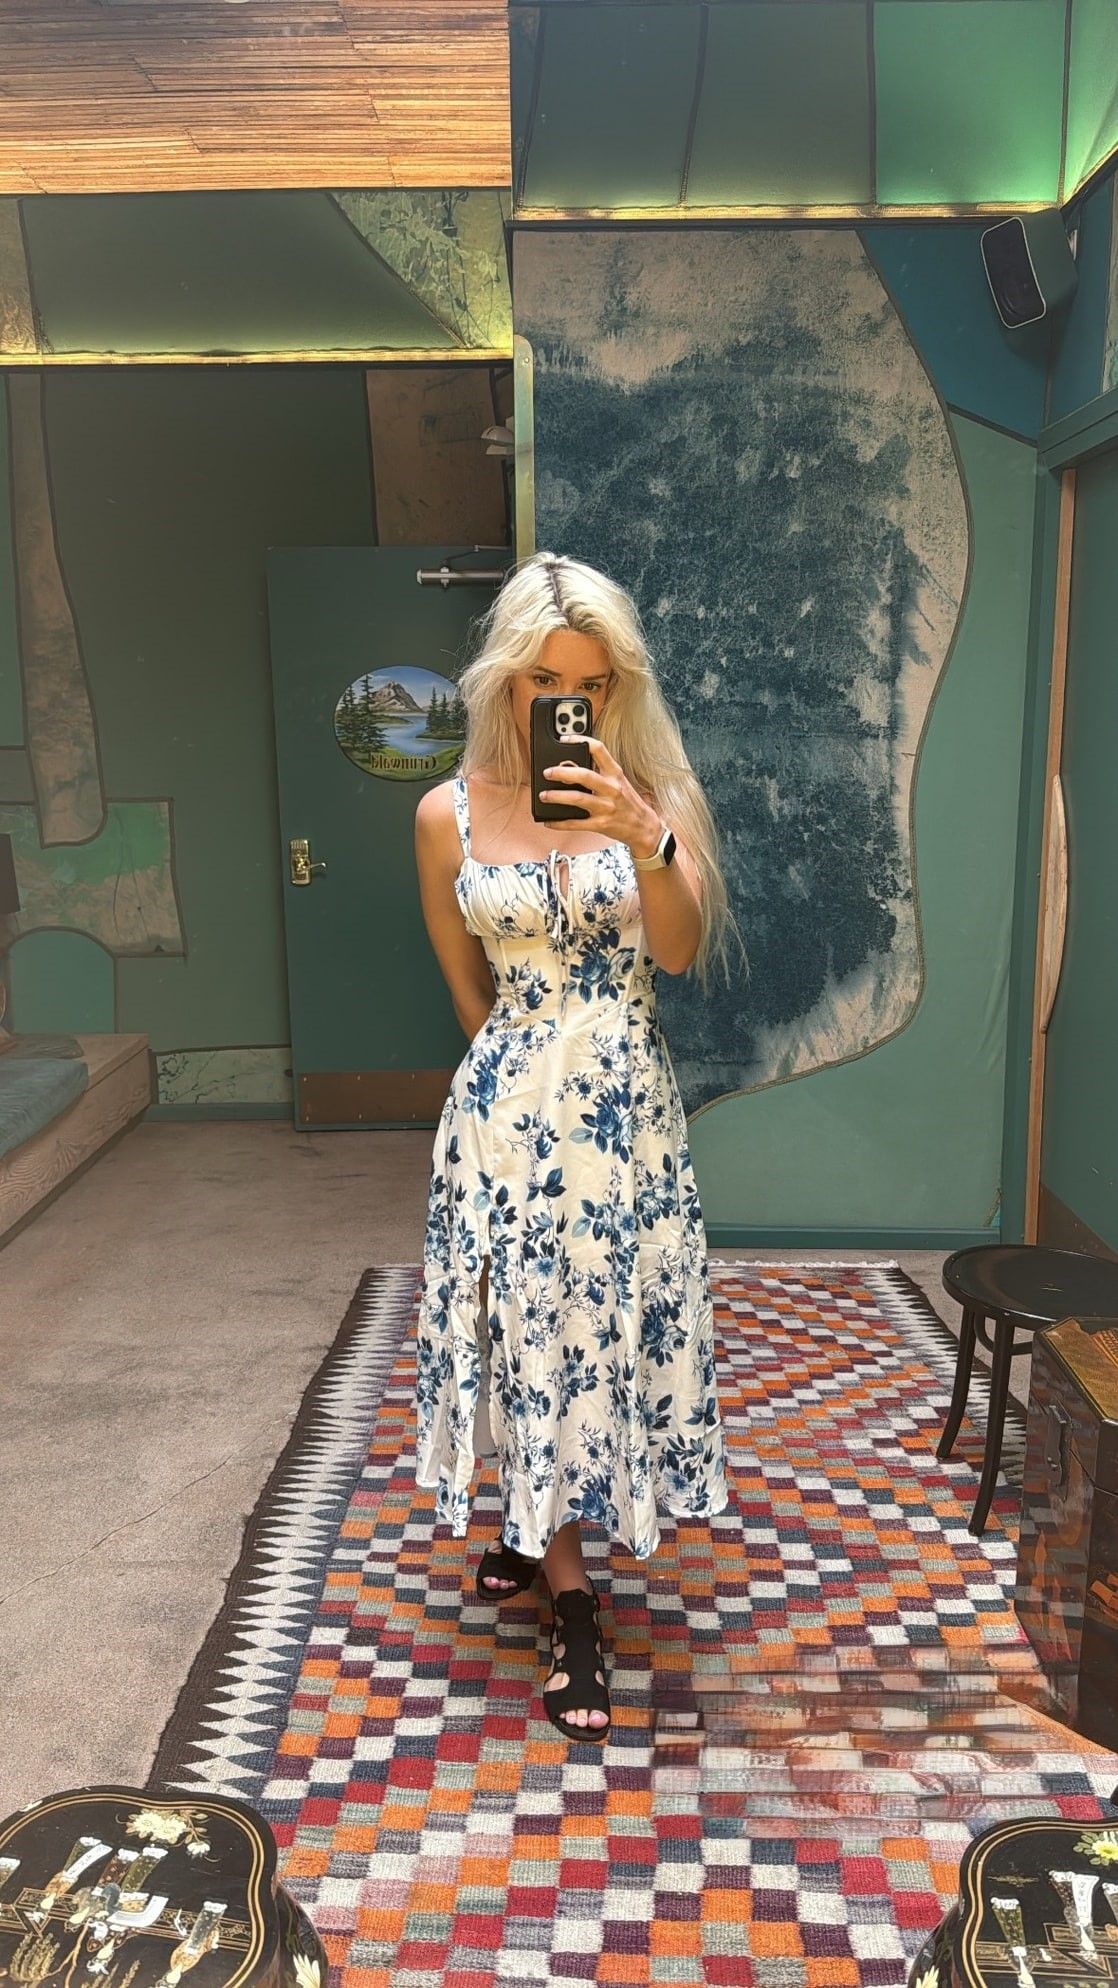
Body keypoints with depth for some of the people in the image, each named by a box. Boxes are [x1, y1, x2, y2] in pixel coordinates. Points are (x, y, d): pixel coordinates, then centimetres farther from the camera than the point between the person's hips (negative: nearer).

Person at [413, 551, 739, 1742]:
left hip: (628, 1102, 1)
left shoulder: (650, 794, -2)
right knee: (528, 1328, 5)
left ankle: (541, 1520, 37)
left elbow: (681, 952, -13)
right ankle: (571, 1600, 21)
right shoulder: (449, 814, -3)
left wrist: (645, 841, -28)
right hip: (509, 1101, 0)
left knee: (608, 1320, 10)